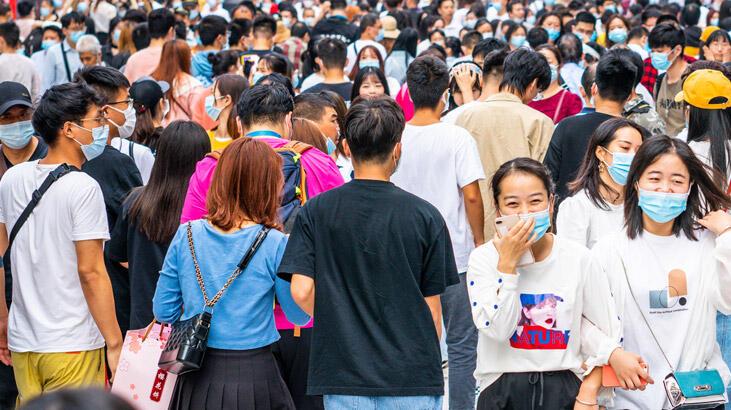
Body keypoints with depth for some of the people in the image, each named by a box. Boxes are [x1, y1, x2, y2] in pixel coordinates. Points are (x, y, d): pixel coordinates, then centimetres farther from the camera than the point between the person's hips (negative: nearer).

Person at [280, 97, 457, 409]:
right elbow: (432, 305, 0)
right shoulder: (425, 216, -3)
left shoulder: (315, 212, -1)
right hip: (411, 376, -1)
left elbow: (302, 291, -6)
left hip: (343, 373, 1)